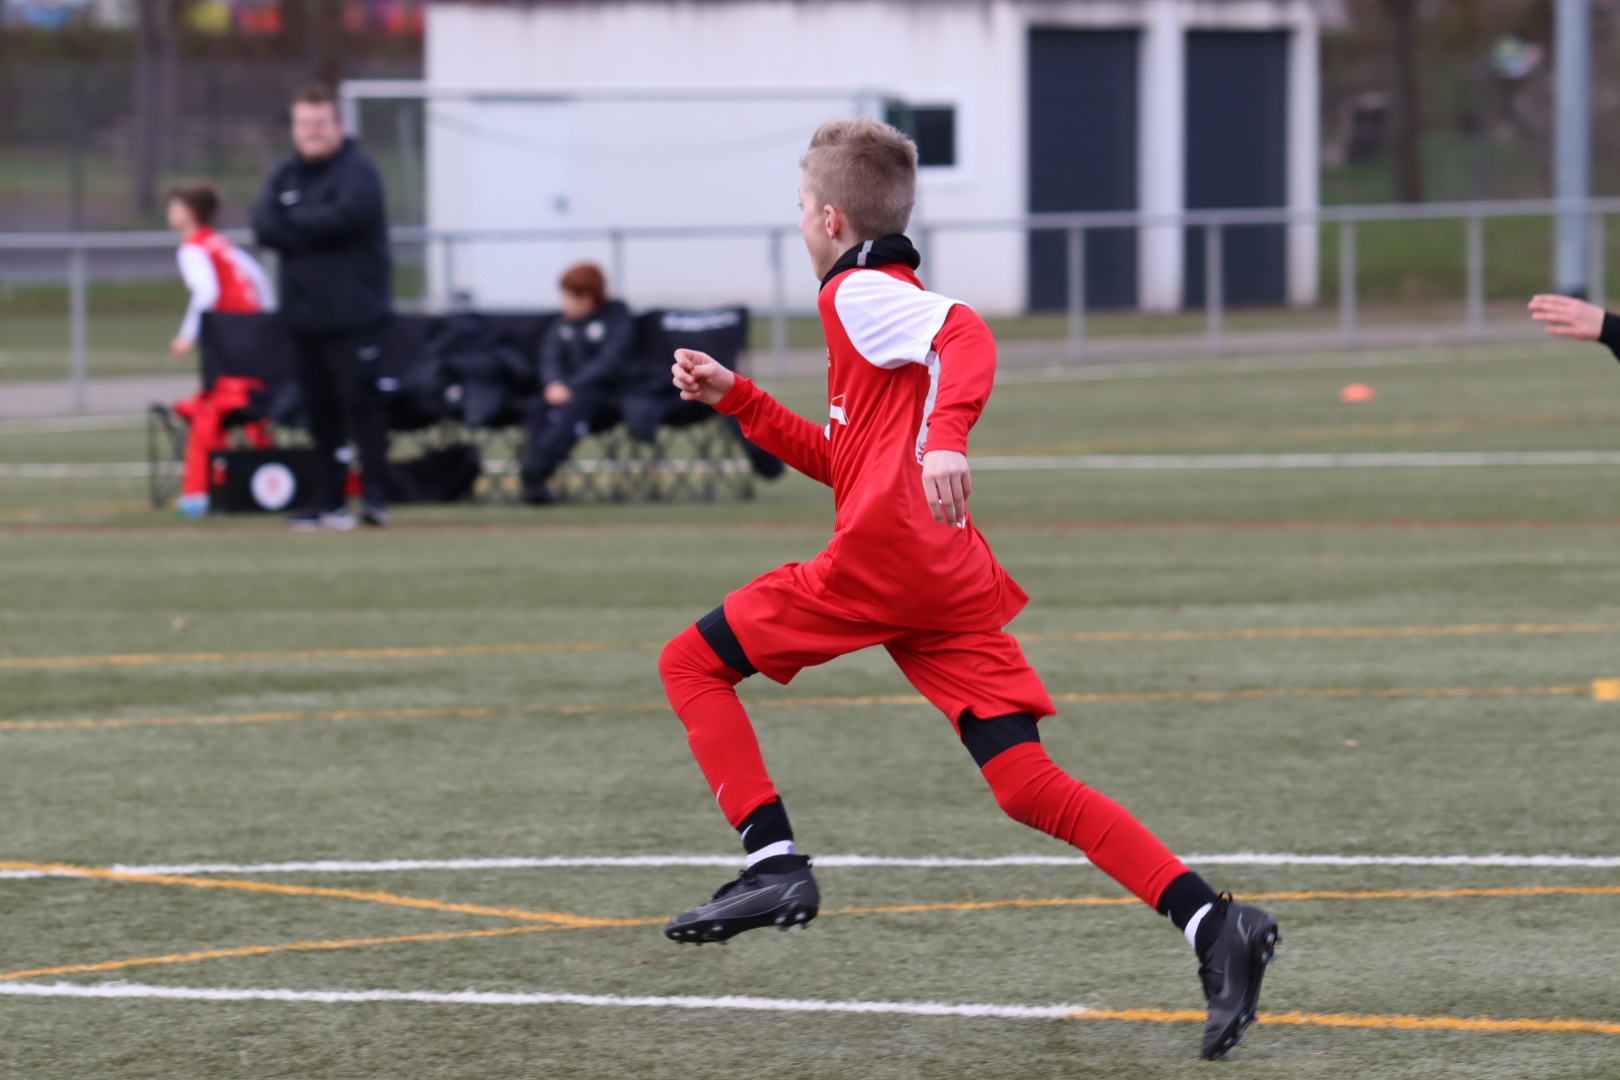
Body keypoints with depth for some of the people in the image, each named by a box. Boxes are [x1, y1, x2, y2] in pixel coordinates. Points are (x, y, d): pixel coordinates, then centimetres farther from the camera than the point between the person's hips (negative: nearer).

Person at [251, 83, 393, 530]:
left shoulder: (357, 171, -5)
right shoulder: (285, 176, 15)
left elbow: (347, 215, -21)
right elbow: (265, 225, 0)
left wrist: (294, 223, -7)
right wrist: (316, 232, -14)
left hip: (354, 313, -7)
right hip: (304, 316, 7)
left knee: (361, 404, -11)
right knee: (320, 413, 8)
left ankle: (374, 494, -10)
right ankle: (329, 503, 12)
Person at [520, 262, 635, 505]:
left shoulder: (617, 318, -2)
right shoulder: (563, 325, 17)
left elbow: (610, 362, -14)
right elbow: (550, 359, 6)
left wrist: (571, 387, -22)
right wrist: (554, 383, -18)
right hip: (566, 391, 5)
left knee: (575, 405, -37)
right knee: (539, 405, -27)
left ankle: (533, 473, -48)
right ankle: (538, 484, -40)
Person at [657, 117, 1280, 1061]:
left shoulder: (861, 293, 0)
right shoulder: (889, 301, 29)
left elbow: (966, 335, -21)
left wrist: (945, 438, -36)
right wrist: (735, 399, 35)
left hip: (883, 557, -9)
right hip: (951, 583, 9)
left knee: (693, 662, 6)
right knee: (1030, 784, -2)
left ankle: (775, 864, -8)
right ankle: (1214, 926, -16)